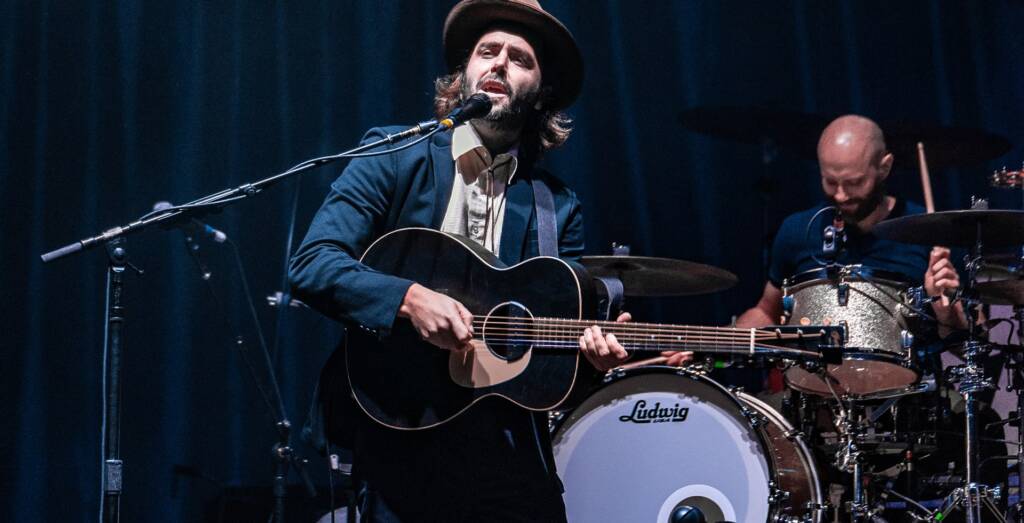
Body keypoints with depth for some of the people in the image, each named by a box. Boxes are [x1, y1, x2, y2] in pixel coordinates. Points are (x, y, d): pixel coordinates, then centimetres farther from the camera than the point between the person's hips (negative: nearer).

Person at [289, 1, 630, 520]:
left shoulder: (558, 209, 7)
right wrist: (409, 298, -24)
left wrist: (591, 349, -17)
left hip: (509, 443, 3)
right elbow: (310, 264, -10)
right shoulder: (394, 158, 0)